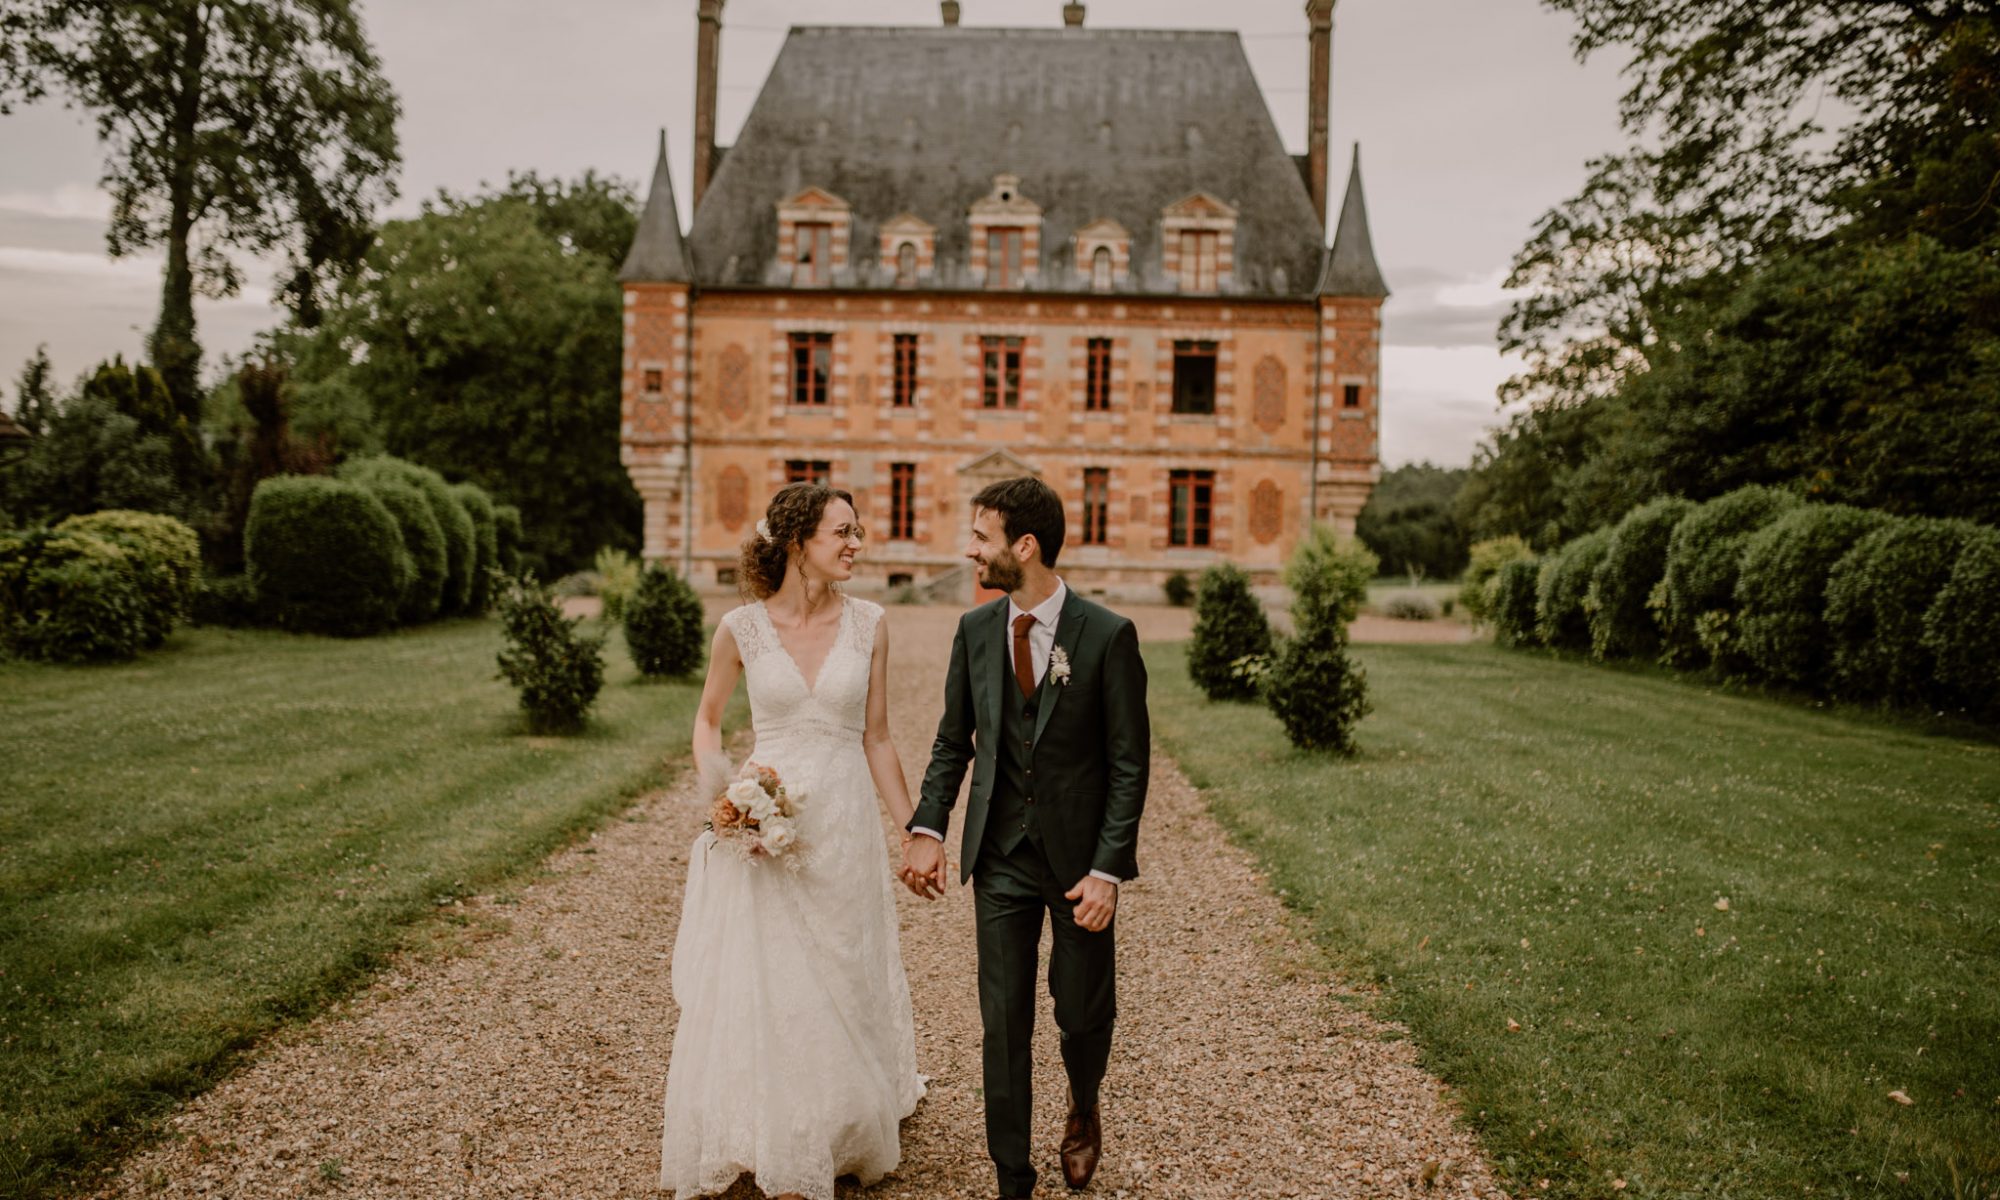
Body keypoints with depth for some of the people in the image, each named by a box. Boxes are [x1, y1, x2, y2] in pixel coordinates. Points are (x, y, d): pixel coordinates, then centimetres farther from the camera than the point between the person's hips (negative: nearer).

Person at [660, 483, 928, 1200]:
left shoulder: (867, 625, -2)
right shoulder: (742, 628, -5)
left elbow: (876, 739, 4)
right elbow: (707, 719, 11)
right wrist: (717, 791, -5)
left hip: (844, 825, 1)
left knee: (837, 987, 12)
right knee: (753, 986, 6)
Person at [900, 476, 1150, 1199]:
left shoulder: (1108, 636, -11)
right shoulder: (975, 631, 2)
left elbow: (1129, 763, -10)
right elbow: (953, 741, 9)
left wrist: (1109, 870, -14)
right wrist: (927, 829, -2)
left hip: (1080, 857, -3)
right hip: (1000, 859, 3)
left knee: (1083, 1014, 10)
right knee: (1003, 1025, 6)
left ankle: (1084, 1111, 44)